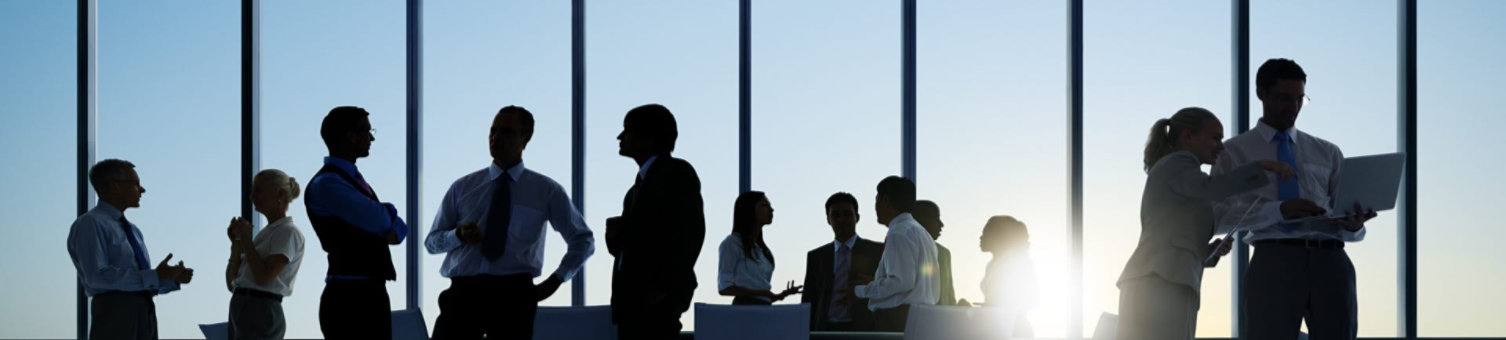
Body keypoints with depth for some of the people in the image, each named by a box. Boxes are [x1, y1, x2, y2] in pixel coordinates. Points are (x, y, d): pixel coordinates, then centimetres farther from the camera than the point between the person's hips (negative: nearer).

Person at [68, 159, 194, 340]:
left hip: (145, 311, 8)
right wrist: (154, 276, -19)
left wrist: (173, 279, 6)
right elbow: (98, 276, -19)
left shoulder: (133, 230, 21)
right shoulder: (90, 224, -6)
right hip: (115, 312, -8)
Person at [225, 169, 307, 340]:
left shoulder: (288, 232, -6)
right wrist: (236, 243, 4)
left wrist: (245, 239, -10)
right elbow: (231, 282, 17)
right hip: (241, 311, 9)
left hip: (260, 313, -9)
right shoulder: (265, 233, 19)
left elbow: (263, 277, -18)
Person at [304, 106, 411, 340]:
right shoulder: (326, 184, -13)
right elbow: (379, 219, -20)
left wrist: (393, 232, -7)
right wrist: (388, 211, 2)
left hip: (372, 292, 10)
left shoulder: (353, 179, 17)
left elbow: (398, 225, 15)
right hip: (349, 296, -10)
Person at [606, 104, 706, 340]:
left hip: (655, 300, -9)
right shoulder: (643, 181, 21)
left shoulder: (676, 172, -5)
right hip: (633, 298, 9)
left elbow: (690, 233, -16)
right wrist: (615, 234, -1)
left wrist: (663, 289, -19)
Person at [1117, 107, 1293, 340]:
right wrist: (1262, 166, -11)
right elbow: (1212, 188, -18)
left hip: (1148, 286, 10)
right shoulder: (1177, 163, 4)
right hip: (1162, 283, -10)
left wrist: (1214, 248, 16)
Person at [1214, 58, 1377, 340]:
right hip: (1275, 261, -3)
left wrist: (1354, 224, -11)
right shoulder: (1235, 151, 11)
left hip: (1330, 261, 3)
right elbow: (1219, 215, -3)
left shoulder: (1327, 153, 21)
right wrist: (1278, 210, -17)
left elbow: (1349, 224, 15)